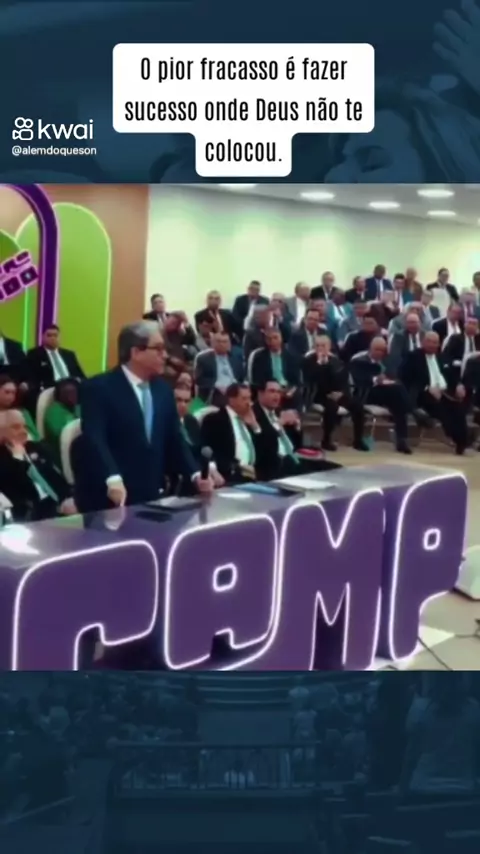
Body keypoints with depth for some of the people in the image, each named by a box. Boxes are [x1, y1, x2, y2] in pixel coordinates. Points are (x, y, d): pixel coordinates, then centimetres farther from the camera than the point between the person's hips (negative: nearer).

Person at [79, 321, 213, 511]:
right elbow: (94, 439, -21)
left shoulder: (163, 389, 13)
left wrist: (195, 474, 0)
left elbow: (174, 439, 15)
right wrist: (112, 479, -36)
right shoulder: (98, 388, -9)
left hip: (152, 496, 6)